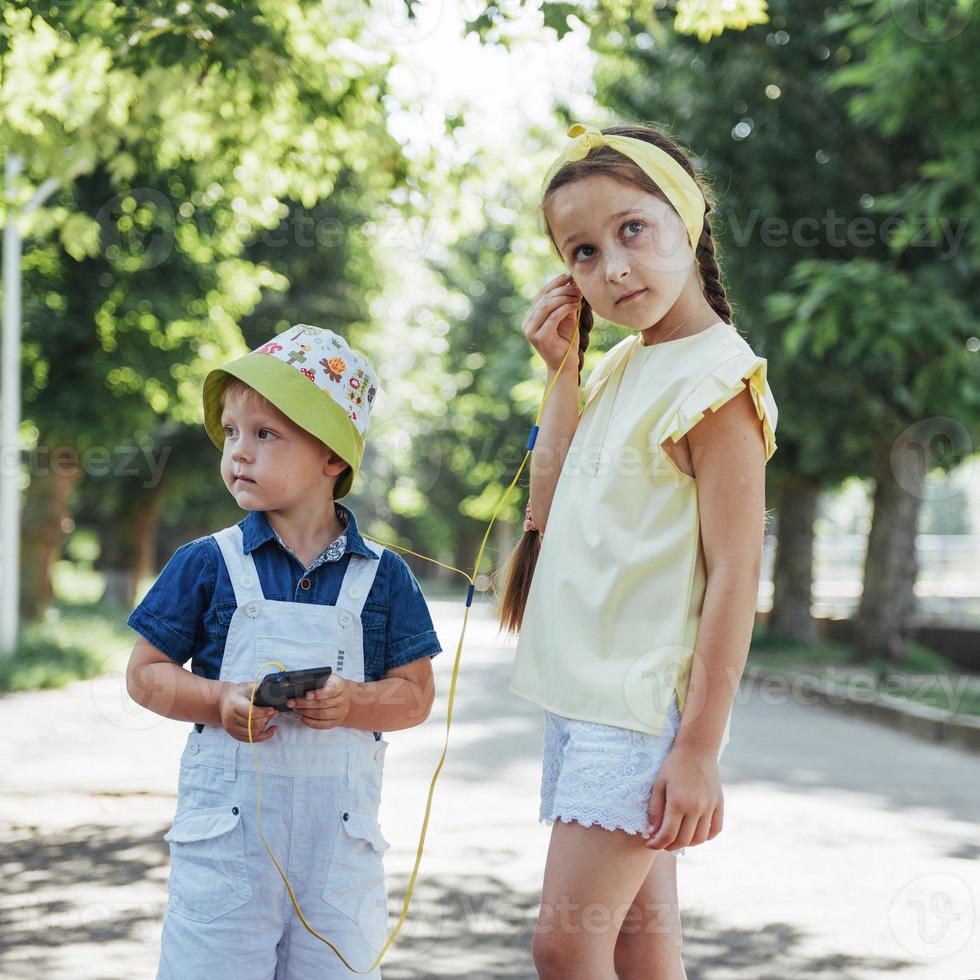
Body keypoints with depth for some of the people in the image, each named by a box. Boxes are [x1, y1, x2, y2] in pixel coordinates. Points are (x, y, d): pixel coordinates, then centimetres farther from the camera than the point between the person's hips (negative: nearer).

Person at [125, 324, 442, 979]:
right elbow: (145, 674, 3)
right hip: (227, 821, -1)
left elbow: (416, 695, 4)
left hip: (340, 825, 1)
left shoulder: (382, 575, 2)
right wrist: (220, 701, -15)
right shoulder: (208, 564, 0)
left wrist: (354, 701, -16)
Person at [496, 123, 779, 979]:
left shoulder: (715, 379, -13)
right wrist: (561, 368, 7)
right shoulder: (619, 367, 12)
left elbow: (735, 572, -17)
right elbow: (550, 507, 12)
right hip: (581, 698, 8)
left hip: (642, 707, -8)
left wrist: (700, 747, -19)